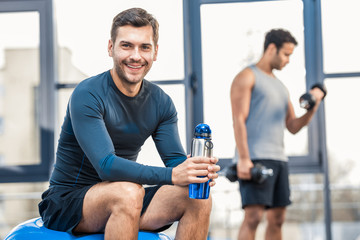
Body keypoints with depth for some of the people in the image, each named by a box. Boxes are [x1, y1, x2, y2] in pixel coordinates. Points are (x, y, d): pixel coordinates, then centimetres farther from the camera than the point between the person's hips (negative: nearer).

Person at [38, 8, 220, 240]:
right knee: (129, 193, -36)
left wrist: (201, 170, -28)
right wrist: (172, 175, -41)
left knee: (198, 198, -15)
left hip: (126, 203, 6)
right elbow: (106, 165, -29)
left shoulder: (161, 103, 3)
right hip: (67, 202, -6)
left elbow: (176, 159, -2)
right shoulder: (87, 95, -18)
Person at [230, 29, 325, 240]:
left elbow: (293, 127, 19)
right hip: (254, 158, -8)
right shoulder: (247, 76, 0)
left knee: (277, 218, 6)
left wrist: (314, 106, 4)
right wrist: (243, 158, -20)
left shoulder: (280, 86, 24)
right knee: (253, 216, -16)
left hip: (278, 158, 8)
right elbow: (239, 120, -10)